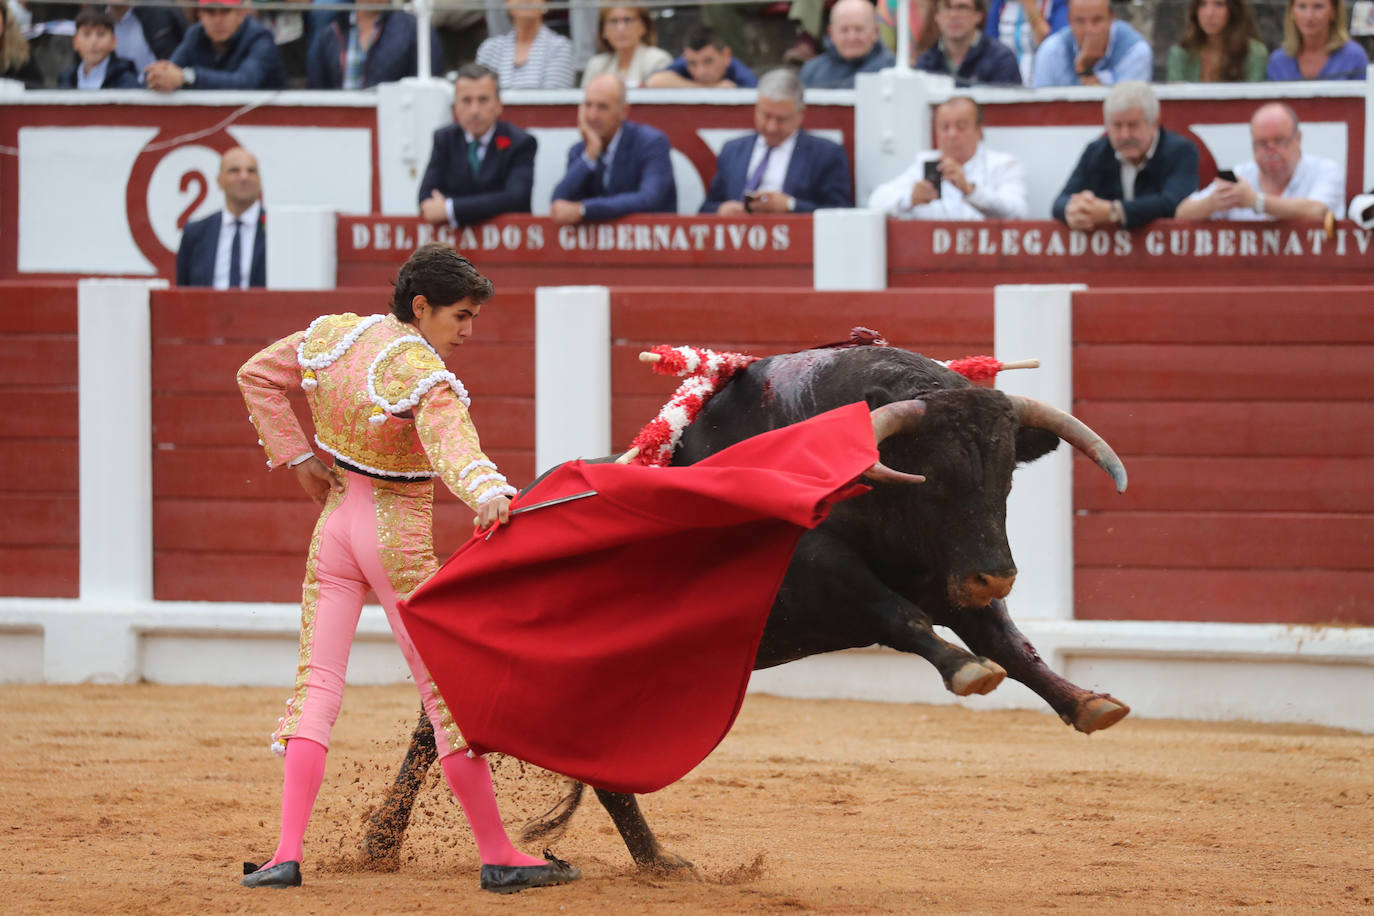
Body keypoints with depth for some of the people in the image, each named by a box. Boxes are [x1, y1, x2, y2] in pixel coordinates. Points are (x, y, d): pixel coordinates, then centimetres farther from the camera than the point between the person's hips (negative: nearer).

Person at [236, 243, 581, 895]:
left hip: (335, 520, 6)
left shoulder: (334, 334, 0)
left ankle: (287, 854, -7)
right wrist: (493, 499, -58)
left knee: (316, 682, 5)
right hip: (399, 534, -6)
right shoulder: (424, 377, -22)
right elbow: (455, 450, -41)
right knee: (444, 691, 1)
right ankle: (497, 857, 6)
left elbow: (257, 377, 12)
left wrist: (298, 459, 12)